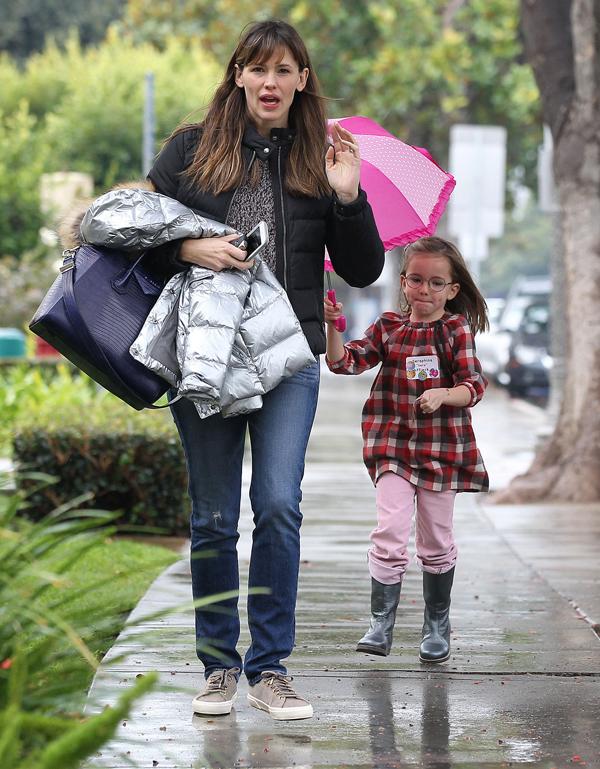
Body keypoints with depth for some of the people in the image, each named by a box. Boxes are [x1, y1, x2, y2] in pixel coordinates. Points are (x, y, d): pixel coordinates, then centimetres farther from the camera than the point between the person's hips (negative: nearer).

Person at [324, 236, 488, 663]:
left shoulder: (456, 329, -1)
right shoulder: (388, 327, 4)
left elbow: (474, 385, -8)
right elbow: (345, 362, -4)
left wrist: (443, 395, -27)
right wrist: (332, 326, -20)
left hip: (442, 448, -1)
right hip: (393, 446, 1)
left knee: (436, 541, 9)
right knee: (389, 532, -13)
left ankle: (437, 627, 24)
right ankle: (380, 626, -8)